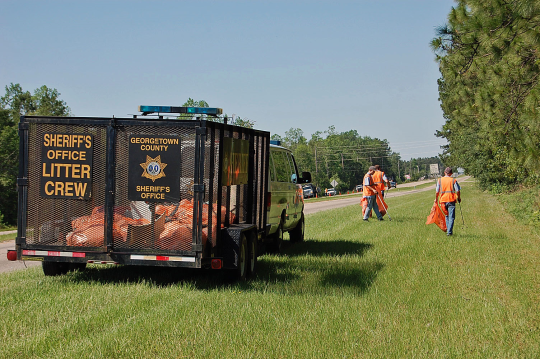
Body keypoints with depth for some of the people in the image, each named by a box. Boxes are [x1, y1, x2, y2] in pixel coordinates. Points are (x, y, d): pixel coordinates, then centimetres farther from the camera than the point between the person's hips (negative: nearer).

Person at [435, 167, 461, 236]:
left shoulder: (440, 180, 4)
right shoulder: (453, 180, -2)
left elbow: (437, 191, 4)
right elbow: (458, 191, -3)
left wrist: (436, 199, 19)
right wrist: (459, 198, 13)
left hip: (443, 200, 2)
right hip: (451, 200, -2)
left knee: (447, 216, 19)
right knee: (451, 217, -1)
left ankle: (448, 230, 18)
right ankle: (449, 231, -9)